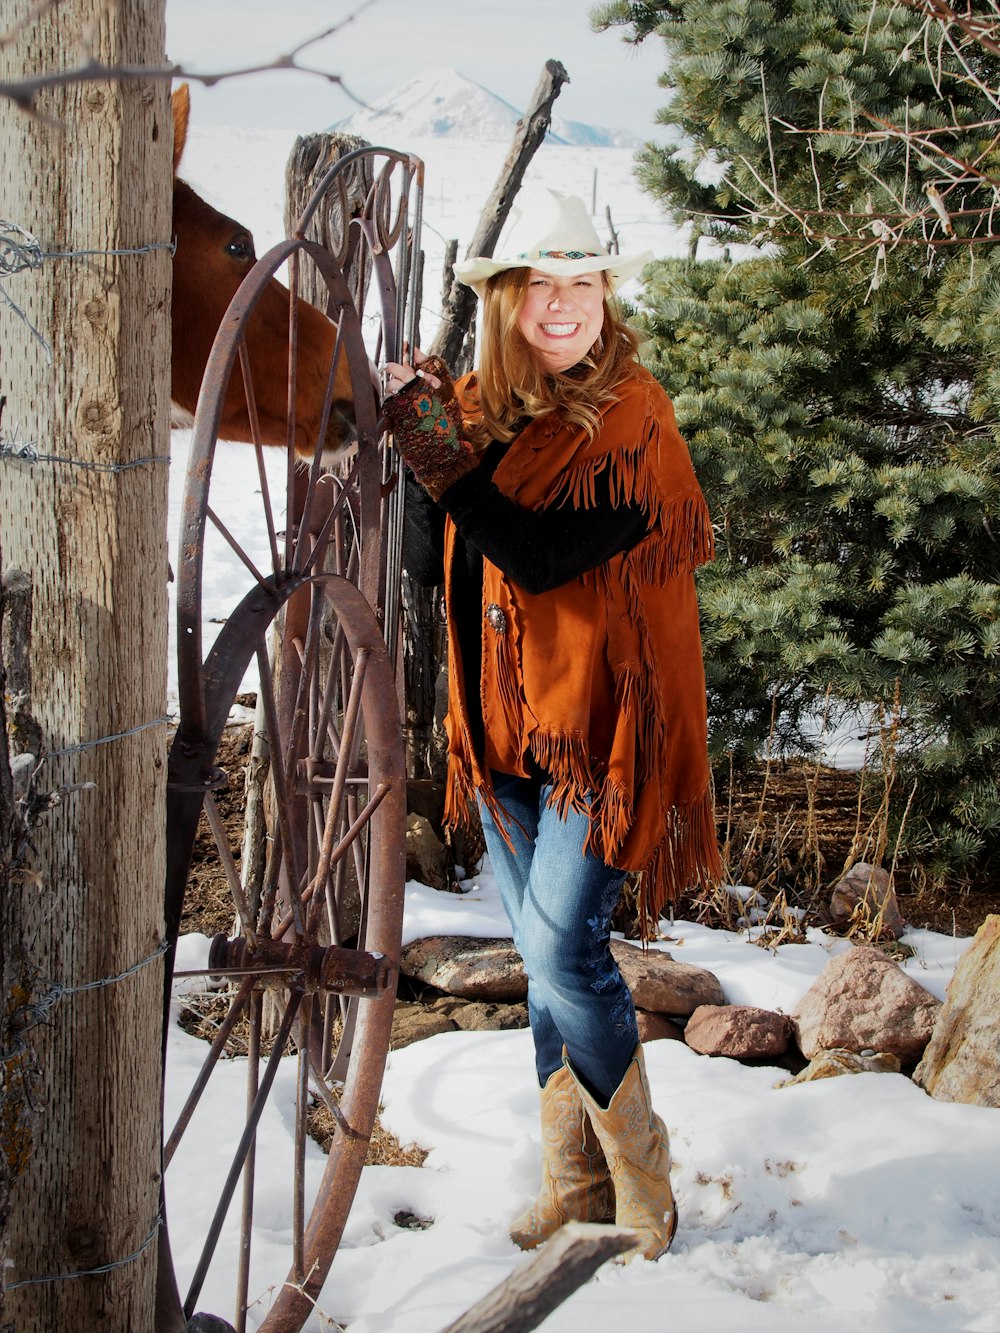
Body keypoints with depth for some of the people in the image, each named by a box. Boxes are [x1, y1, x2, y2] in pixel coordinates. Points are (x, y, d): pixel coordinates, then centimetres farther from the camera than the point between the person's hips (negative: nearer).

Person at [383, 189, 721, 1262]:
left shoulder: (628, 416, -9)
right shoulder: (476, 406, 7)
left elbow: (542, 556, -20)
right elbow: (426, 563, 2)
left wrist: (444, 459, -22)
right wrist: (424, 445, -11)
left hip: (601, 719, -6)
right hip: (504, 722, 6)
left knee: (564, 950, -11)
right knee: (544, 957, 11)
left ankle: (641, 1187, 8)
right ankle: (573, 1184, 24)